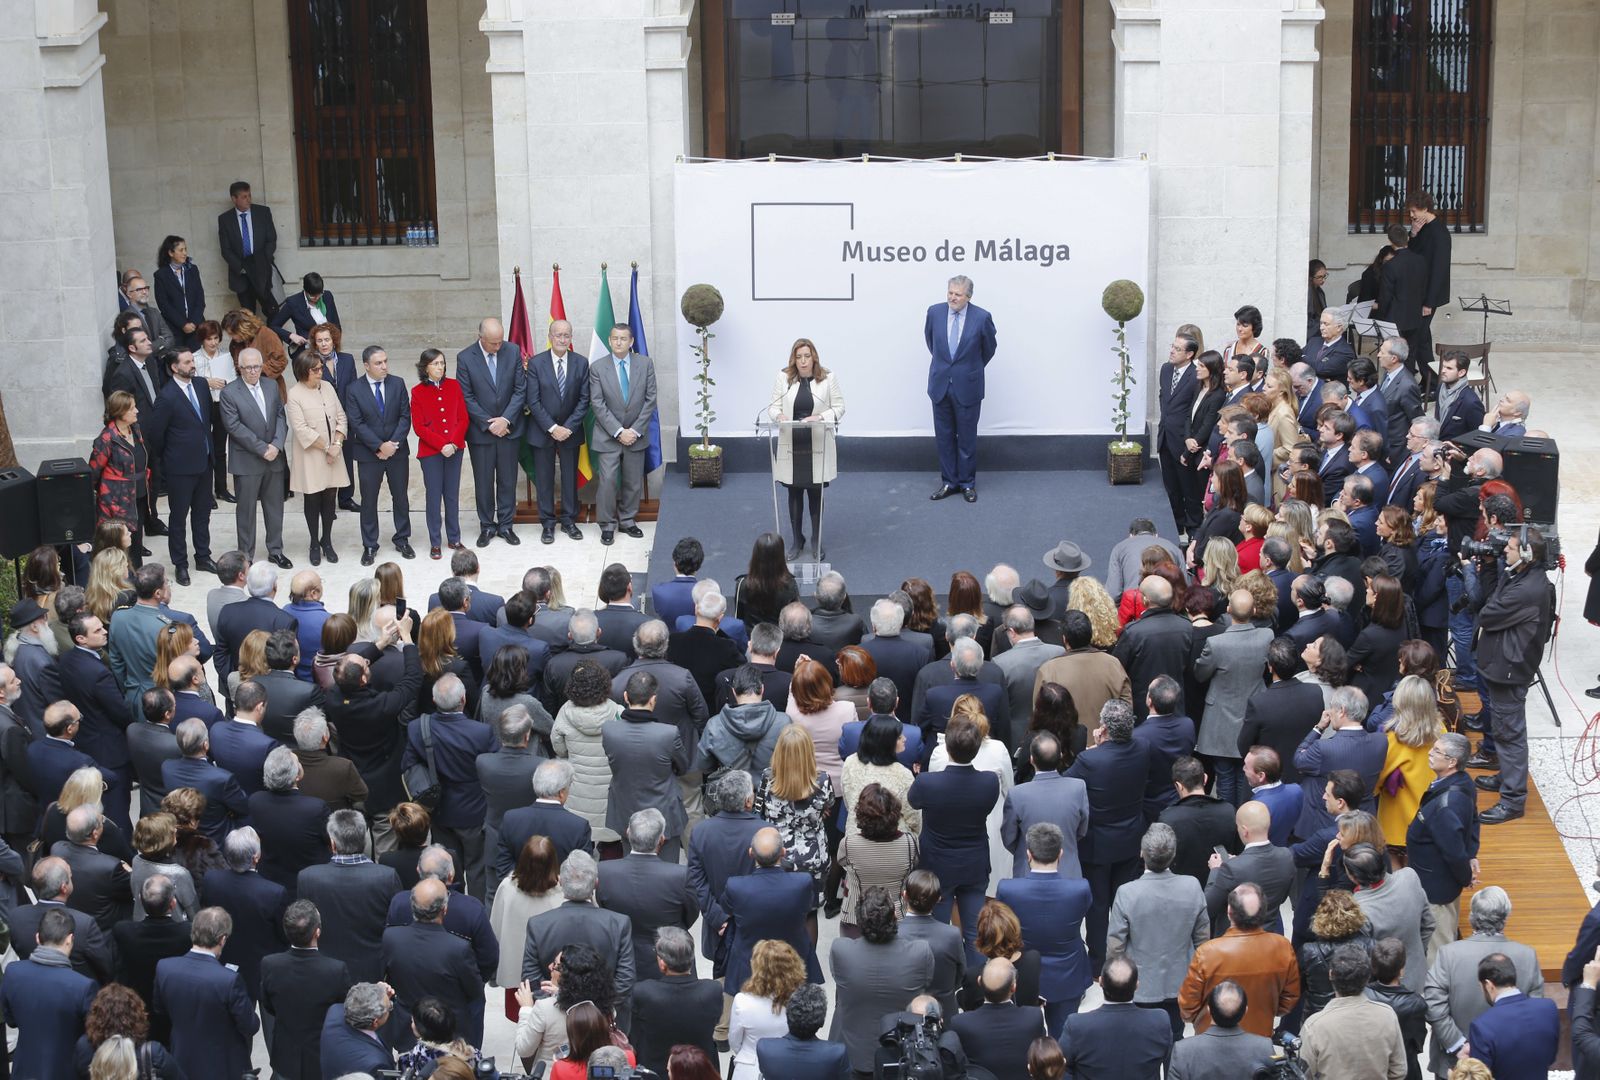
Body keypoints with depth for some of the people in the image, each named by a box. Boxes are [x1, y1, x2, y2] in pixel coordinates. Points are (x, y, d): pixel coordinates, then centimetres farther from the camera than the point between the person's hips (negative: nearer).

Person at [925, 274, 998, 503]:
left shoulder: (982, 318, -12)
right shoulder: (935, 312, -4)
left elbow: (989, 348, 6)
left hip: (967, 387, -3)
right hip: (940, 385, 3)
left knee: (967, 437, 6)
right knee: (944, 437, 9)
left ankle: (967, 483, 18)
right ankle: (949, 482, 20)